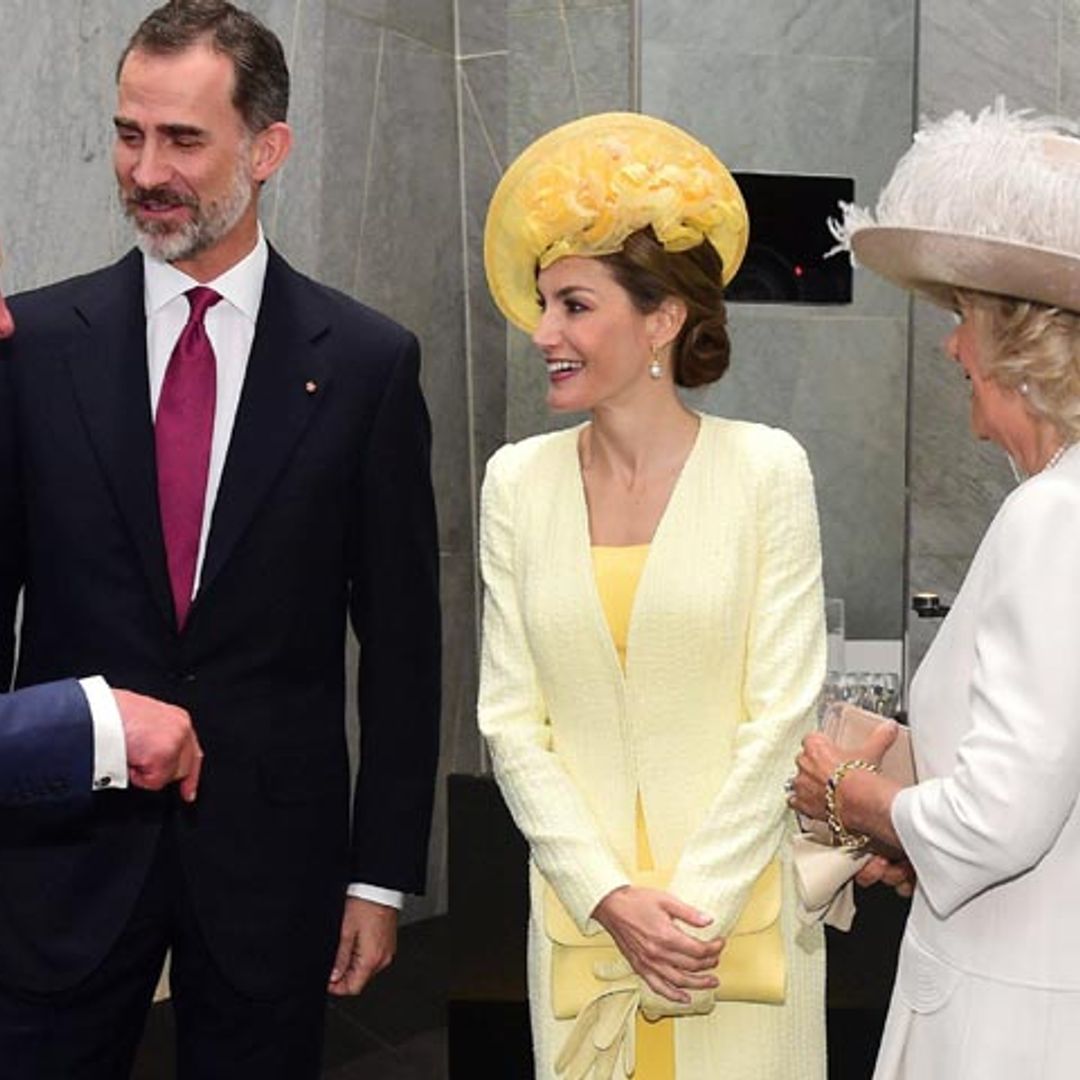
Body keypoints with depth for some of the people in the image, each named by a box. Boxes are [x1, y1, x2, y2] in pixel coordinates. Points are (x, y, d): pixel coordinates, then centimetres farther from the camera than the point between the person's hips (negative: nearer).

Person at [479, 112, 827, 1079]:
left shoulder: (766, 470, -7)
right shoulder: (517, 481, 1)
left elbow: (781, 715, -7)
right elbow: (511, 719, 0)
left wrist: (694, 910, -12)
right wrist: (614, 900, -9)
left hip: (739, 909, -2)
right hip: (581, 913, 2)